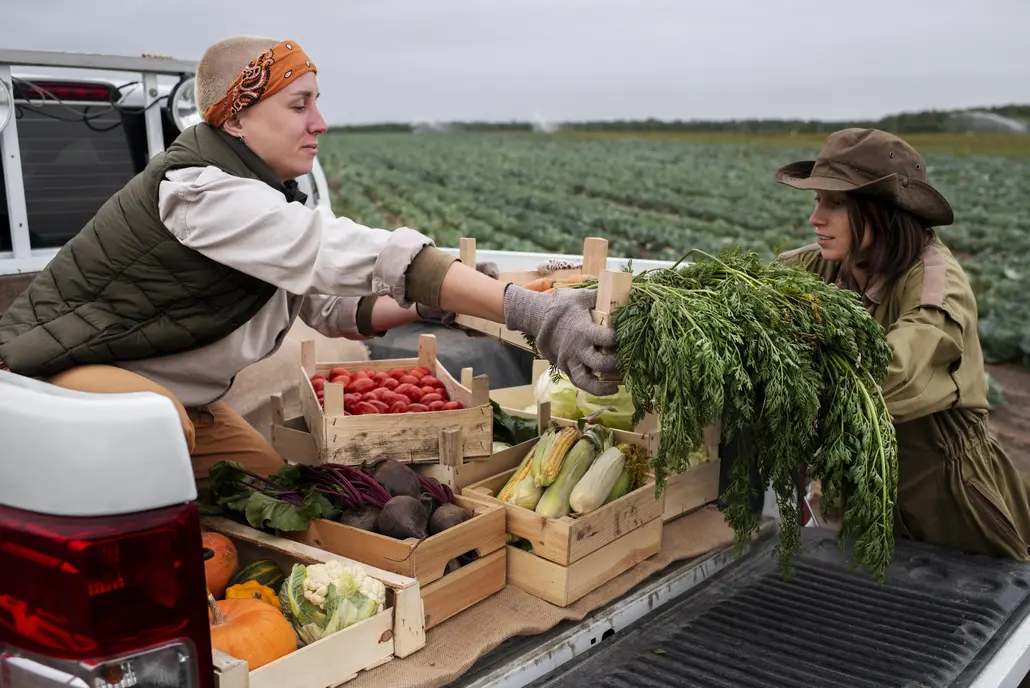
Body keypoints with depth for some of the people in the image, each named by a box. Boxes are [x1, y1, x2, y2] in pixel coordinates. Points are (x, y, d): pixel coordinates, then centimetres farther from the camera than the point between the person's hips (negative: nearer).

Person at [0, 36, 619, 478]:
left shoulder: (260, 198, 2)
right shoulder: (201, 191, -30)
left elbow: (330, 302, 3)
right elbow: (365, 256, -40)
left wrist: (432, 303, -15)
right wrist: (532, 312, -44)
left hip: (155, 383, 9)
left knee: (271, 479, 3)